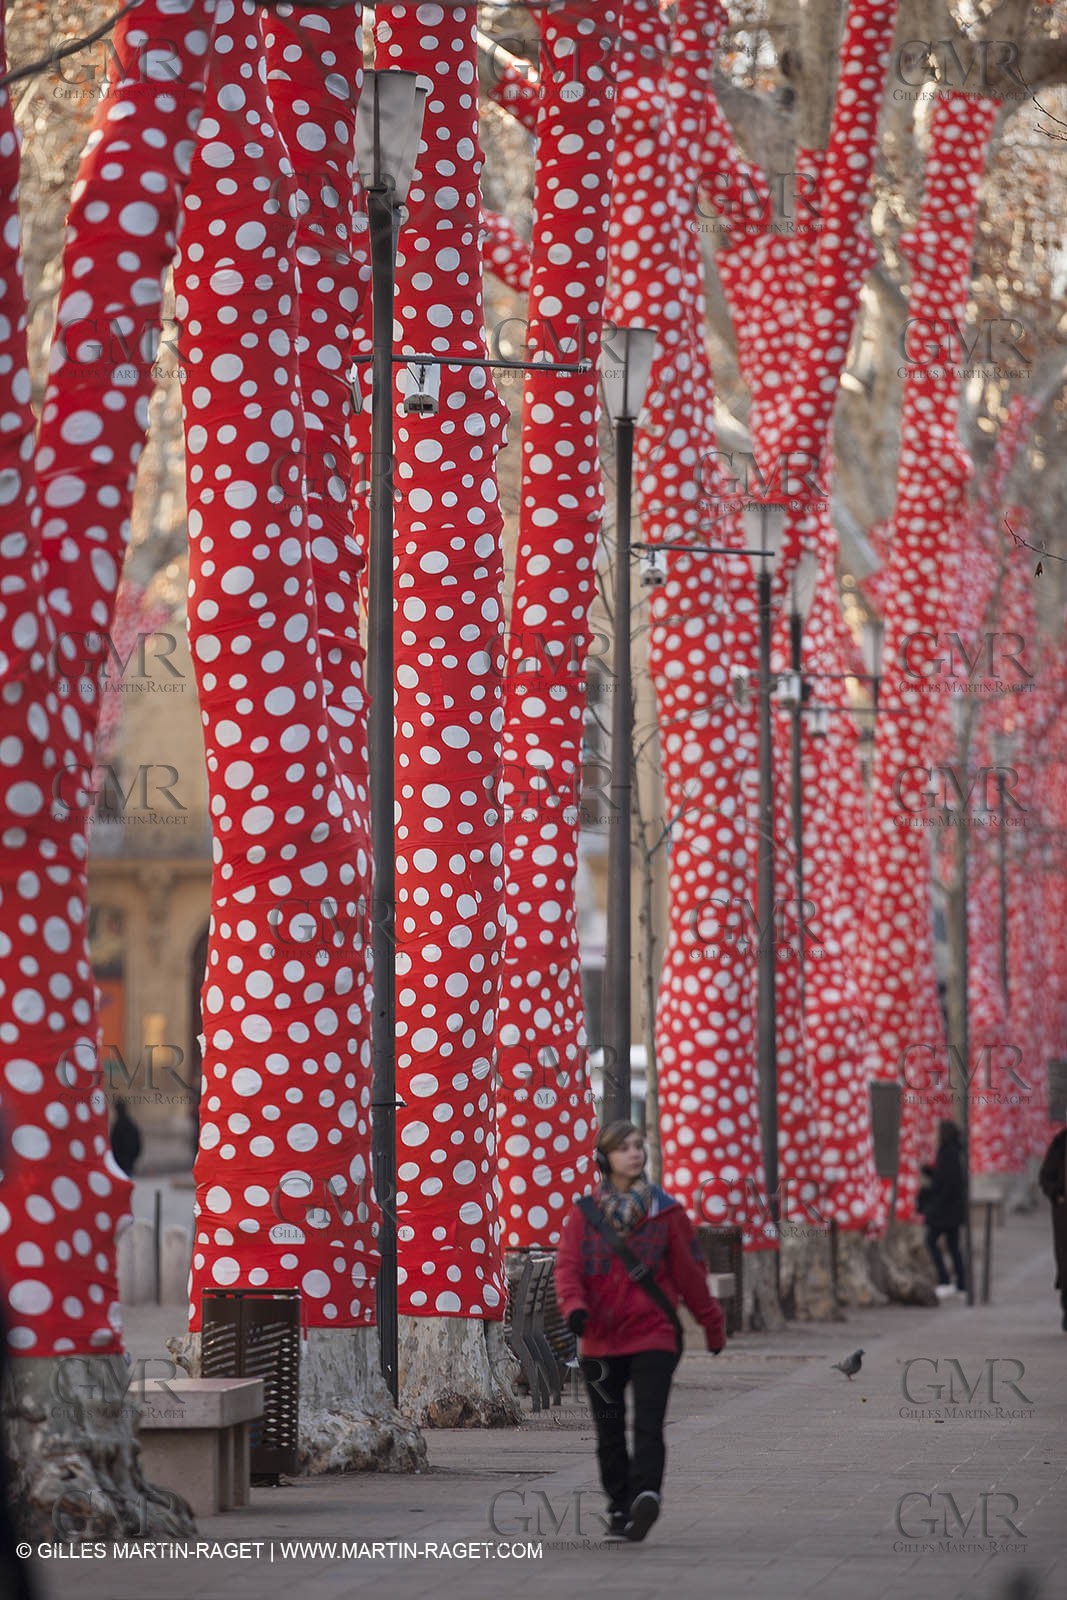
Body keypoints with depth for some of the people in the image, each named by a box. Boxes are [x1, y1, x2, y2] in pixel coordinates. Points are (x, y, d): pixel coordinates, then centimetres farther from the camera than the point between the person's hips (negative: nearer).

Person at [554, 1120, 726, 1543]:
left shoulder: (666, 1212, 5)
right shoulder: (583, 1214, 5)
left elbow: (689, 1271, 11)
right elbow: (568, 1267, -3)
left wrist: (713, 1325, 17)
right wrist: (574, 1306, -23)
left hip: (654, 1336, -2)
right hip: (600, 1341, 2)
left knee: (648, 1425, -18)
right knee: (609, 1433, 8)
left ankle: (645, 1495, -33)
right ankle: (619, 1509, 19)